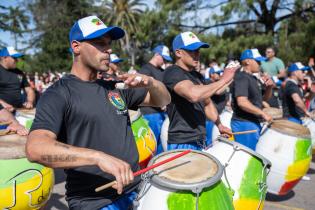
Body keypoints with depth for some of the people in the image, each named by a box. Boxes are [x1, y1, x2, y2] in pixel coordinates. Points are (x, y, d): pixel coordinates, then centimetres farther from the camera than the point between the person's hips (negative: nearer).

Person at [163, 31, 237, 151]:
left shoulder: (197, 76, 12)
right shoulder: (172, 73, -14)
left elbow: (207, 103, 24)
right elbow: (193, 95, -32)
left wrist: (219, 125, 12)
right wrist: (223, 80, -20)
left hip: (200, 141, 8)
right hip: (181, 143, -8)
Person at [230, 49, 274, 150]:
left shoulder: (252, 78, 15)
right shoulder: (241, 78, -15)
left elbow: (264, 98, 22)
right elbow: (242, 102, -28)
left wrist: (269, 87, 2)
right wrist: (263, 114, -23)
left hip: (254, 122, 10)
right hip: (244, 124, -10)